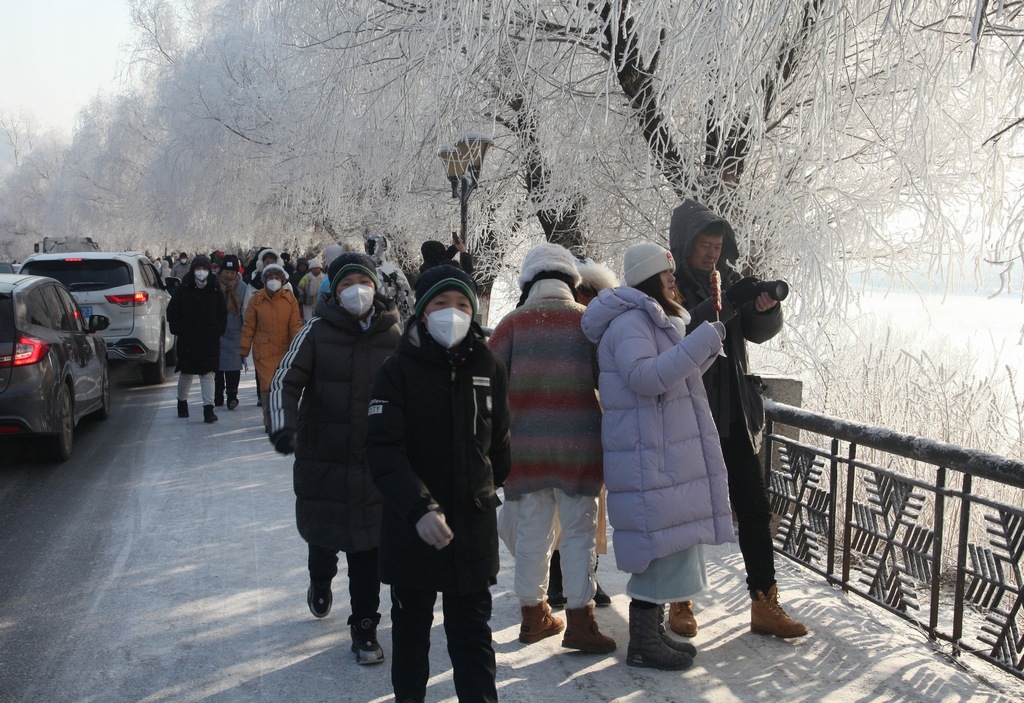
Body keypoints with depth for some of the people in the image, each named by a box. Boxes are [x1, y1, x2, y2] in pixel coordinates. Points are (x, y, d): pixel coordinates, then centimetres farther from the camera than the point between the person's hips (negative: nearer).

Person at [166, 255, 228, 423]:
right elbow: (172, 312, 7)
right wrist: (178, 330, 0)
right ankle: (182, 402, 34)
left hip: (210, 340, 0)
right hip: (187, 340, 0)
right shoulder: (183, 289, -2)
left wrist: (219, 330, 2)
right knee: (186, 373, 12)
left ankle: (208, 409, -6)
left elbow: (222, 314, 12)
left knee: (208, 373, -4)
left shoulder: (215, 290, 2)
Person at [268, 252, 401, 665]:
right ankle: (321, 583, 48)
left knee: (367, 545, 2)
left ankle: (364, 627, 18)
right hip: (321, 457, 0)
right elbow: (285, 380, -11)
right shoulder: (316, 333, -5)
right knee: (322, 536, 13)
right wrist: (283, 426, -28)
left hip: (373, 461, 1)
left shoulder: (392, 337, 1)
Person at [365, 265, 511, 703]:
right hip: (411, 521, -1)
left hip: (474, 523, 1)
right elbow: (383, 449, -18)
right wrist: (419, 508, -29)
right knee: (411, 625, 16)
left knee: (472, 631, 7)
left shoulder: (488, 367, 0)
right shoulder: (399, 368, -9)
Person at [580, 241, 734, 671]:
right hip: (648, 458, -11)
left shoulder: (653, 321, 18)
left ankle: (652, 631, 27)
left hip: (667, 455, 11)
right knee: (661, 544, -6)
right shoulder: (628, 321, -15)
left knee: (667, 545, 15)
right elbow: (647, 377, -29)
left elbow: (675, 376, 24)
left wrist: (708, 347, 10)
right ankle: (642, 646, 5)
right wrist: (703, 341, -26)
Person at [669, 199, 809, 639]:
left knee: (754, 508, 5)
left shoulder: (728, 281, 11)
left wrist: (767, 308, -15)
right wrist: (726, 303, -32)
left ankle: (764, 605, 13)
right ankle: (680, 604, 19)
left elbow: (759, 332, 6)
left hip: (733, 416, 6)